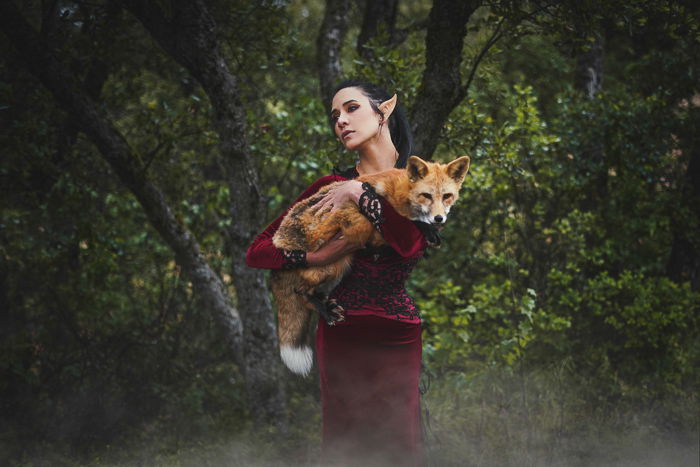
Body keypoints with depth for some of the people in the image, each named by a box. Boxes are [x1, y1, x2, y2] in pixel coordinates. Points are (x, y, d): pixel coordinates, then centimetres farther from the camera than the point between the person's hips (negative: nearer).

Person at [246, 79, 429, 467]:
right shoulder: (332, 186, 9)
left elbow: (411, 244, -12)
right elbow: (256, 251, 5)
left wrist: (360, 193, -9)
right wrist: (314, 257, -10)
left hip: (399, 335, 0)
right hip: (342, 333, 0)